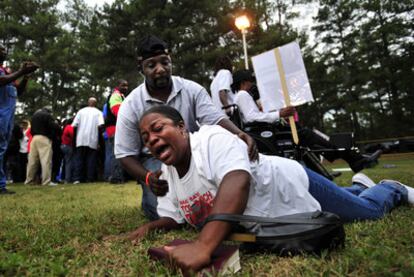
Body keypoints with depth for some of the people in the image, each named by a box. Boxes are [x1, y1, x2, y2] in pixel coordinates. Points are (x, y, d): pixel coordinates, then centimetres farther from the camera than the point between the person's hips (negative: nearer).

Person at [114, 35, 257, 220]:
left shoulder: (192, 90, -6)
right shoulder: (131, 105, -8)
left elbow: (215, 119, -18)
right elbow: (125, 154, -6)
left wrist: (239, 134, -42)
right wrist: (147, 178, -26)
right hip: (155, 159, -1)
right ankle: (150, 198, 11)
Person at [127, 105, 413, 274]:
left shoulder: (213, 138, -34)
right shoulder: (166, 175, -8)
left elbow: (237, 182, -50)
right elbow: (172, 217, -1)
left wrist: (203, 245, -60)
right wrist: (152, 226, -22)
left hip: (291, 185, -6)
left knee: (370, 211, 15)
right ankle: (358, 185, 57)